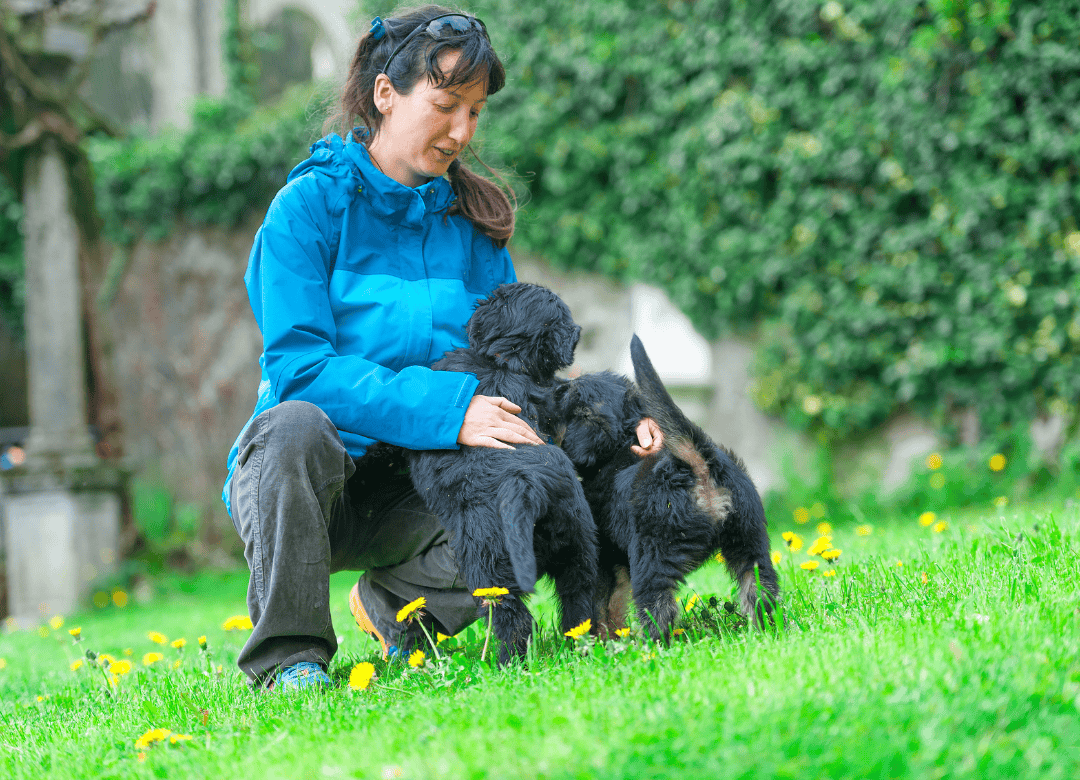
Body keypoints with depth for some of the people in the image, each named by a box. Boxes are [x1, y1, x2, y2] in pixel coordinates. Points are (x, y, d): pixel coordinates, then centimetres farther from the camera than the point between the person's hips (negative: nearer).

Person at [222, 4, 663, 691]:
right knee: (297, 426, -38)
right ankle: (288, 656, -23)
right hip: (300, 478, -4)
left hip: (411, 491, 4)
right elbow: (300, 365, -19)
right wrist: (446, 408, -30)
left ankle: (397, 606, 5)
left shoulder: (472, 222, 8)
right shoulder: (311, 204, -8)